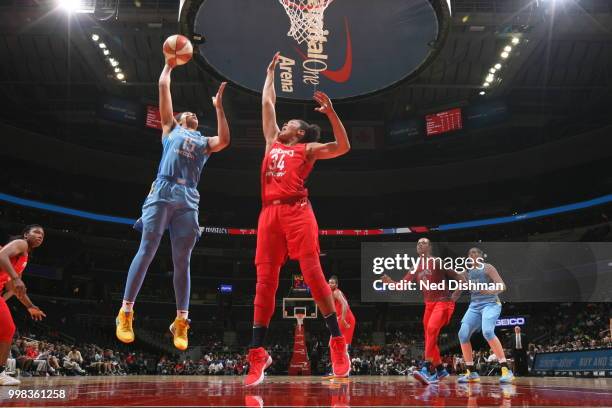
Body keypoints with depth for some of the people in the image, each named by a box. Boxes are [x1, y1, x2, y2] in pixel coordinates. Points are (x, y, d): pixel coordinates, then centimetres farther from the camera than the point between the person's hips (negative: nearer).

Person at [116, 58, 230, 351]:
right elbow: (164, 86, 20)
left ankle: (181, 321, 1)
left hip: (188, 200, 2)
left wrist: (219, 107, 8)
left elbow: (224, 140, 5)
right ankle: (126, 313, -4)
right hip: (162, 192, -2)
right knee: (146, 251, -8)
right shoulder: (170, 128, 22)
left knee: (182, 260, 0)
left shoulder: (204, 142, 27)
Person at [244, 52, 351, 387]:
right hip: (270, 213, 5)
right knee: (265, 281, -2)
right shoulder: (272, 142, 29)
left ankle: (338, 341, -6)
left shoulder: (307, 149, 15)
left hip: (296, 211, -4)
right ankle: (257, 354, -1)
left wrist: (331, 112, -4)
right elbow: (267, 103, 37)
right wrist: (271, 72, 45)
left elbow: (343, 147, 2)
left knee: (313, 274, -12)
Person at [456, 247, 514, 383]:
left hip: (490, 303, -6)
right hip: (474, 305, 6)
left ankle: (506, 370, -26)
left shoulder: (487, 268, -2)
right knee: (463, 334, -9)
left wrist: (491, 291, -29)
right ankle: (471, 372, 1)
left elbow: (502, 286, -12)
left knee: (487, 331, -31)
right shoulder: (468, 271, 16)